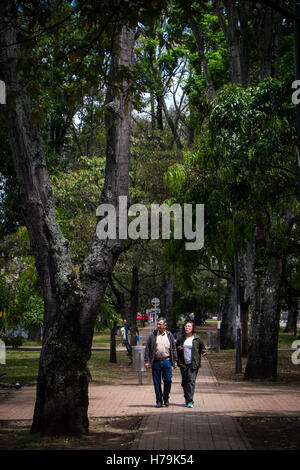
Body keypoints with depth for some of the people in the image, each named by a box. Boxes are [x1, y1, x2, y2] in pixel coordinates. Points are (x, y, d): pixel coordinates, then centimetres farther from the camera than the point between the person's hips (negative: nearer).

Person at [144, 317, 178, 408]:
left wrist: (175, 361, 5)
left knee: (168, 380, -6)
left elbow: (174, 348, 11)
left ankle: (166, 398, 14)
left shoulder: (169, 335, 8)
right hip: (156, 362, 0)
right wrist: (147, 361, -3)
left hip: (166, 361, 0)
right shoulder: (152, 335, 4)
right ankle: (159, 401, 13)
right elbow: (147, 348, 4)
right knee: (157, 382, 3)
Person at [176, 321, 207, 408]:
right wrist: (178, 348, -4)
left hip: (193, 364, -4)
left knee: (191, 381, -11)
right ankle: (187, 398, 28)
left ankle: (190, 401, -11)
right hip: (183, 363, 4)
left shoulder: (197, 339, 2)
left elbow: (202, 348, 6)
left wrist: (204, 352, -16)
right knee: (184, 382, 9)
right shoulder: (181, 338, 10)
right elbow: (175, 347, 18)